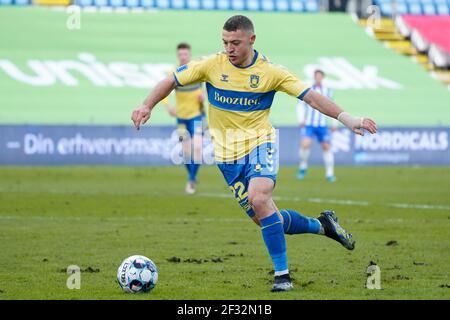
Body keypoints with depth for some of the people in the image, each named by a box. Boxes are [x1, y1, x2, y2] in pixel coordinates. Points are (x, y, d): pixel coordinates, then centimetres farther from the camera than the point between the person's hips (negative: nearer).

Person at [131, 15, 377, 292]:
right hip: (228, 153, 3)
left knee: (259, 199, -29)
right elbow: (172, 81, 5)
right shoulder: (212, 66, -4)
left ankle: (282, 274, -21)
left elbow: (310, 96, -10)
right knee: (263, 218, 2)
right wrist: (147, 106, -9)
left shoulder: (270, 72, -8)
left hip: (260, 144, -3)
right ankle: (322, 225, 27)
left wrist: (347, 118, -20)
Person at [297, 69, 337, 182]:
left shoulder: (327, 91, 8)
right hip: (308, 124, -2)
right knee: (305, 144, -22)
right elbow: (300, 105, 4)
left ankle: (329, 174, 2)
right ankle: (303, 167, 0)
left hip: (322, 125, 2)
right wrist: (301, 119, -10)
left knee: (326, 146, -6)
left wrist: (334, 123, 12)